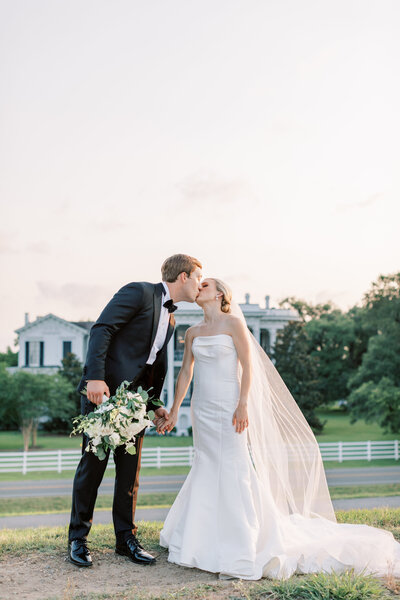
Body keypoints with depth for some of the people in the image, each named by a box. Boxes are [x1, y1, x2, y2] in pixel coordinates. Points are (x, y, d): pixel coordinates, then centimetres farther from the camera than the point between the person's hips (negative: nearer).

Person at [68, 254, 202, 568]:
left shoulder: (170, 318, 17)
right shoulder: (139, 292, -8)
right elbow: (101, 329, -17)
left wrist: (155, 405, 15)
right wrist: (95, 377, -26)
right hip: (103, 390, -7)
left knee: (131, 469, 7)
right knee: (93, 465, -1)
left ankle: (126, 539, 17)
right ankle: (78, 539, 12)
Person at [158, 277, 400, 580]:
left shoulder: (233, 323, -4)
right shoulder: (193, 333, 12)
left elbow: (248, 365, -9)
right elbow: (186, 373, 14)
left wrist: (243, 404, -17)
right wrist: (174, 411, 11)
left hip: (227, 407, -5)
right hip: (202, 408, 6)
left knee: (233, 470, -6)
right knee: (206, 469, 9)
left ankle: (243, 547, 1)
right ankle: (206, 541, 20)